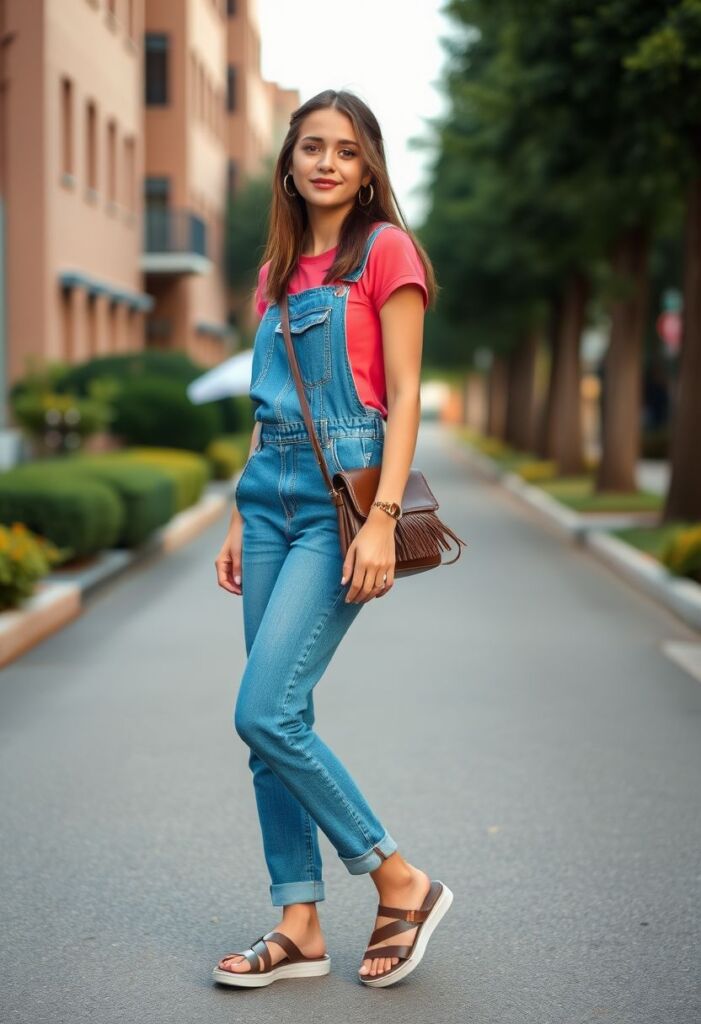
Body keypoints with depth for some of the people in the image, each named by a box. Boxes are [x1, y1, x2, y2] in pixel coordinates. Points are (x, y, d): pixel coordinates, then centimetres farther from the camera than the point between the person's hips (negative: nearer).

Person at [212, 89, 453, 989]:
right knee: (275, 721, 5)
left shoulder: (385, 250, -2)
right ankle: (298, 925, 14)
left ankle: (400, 881, 2)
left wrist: (382, 517, -18)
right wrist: (240, 521, 16)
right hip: (273, 492, 7)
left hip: (343, 491, -7)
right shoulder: (278, 271, 17)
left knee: (264, 716, -14)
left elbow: (403, 395, -9)